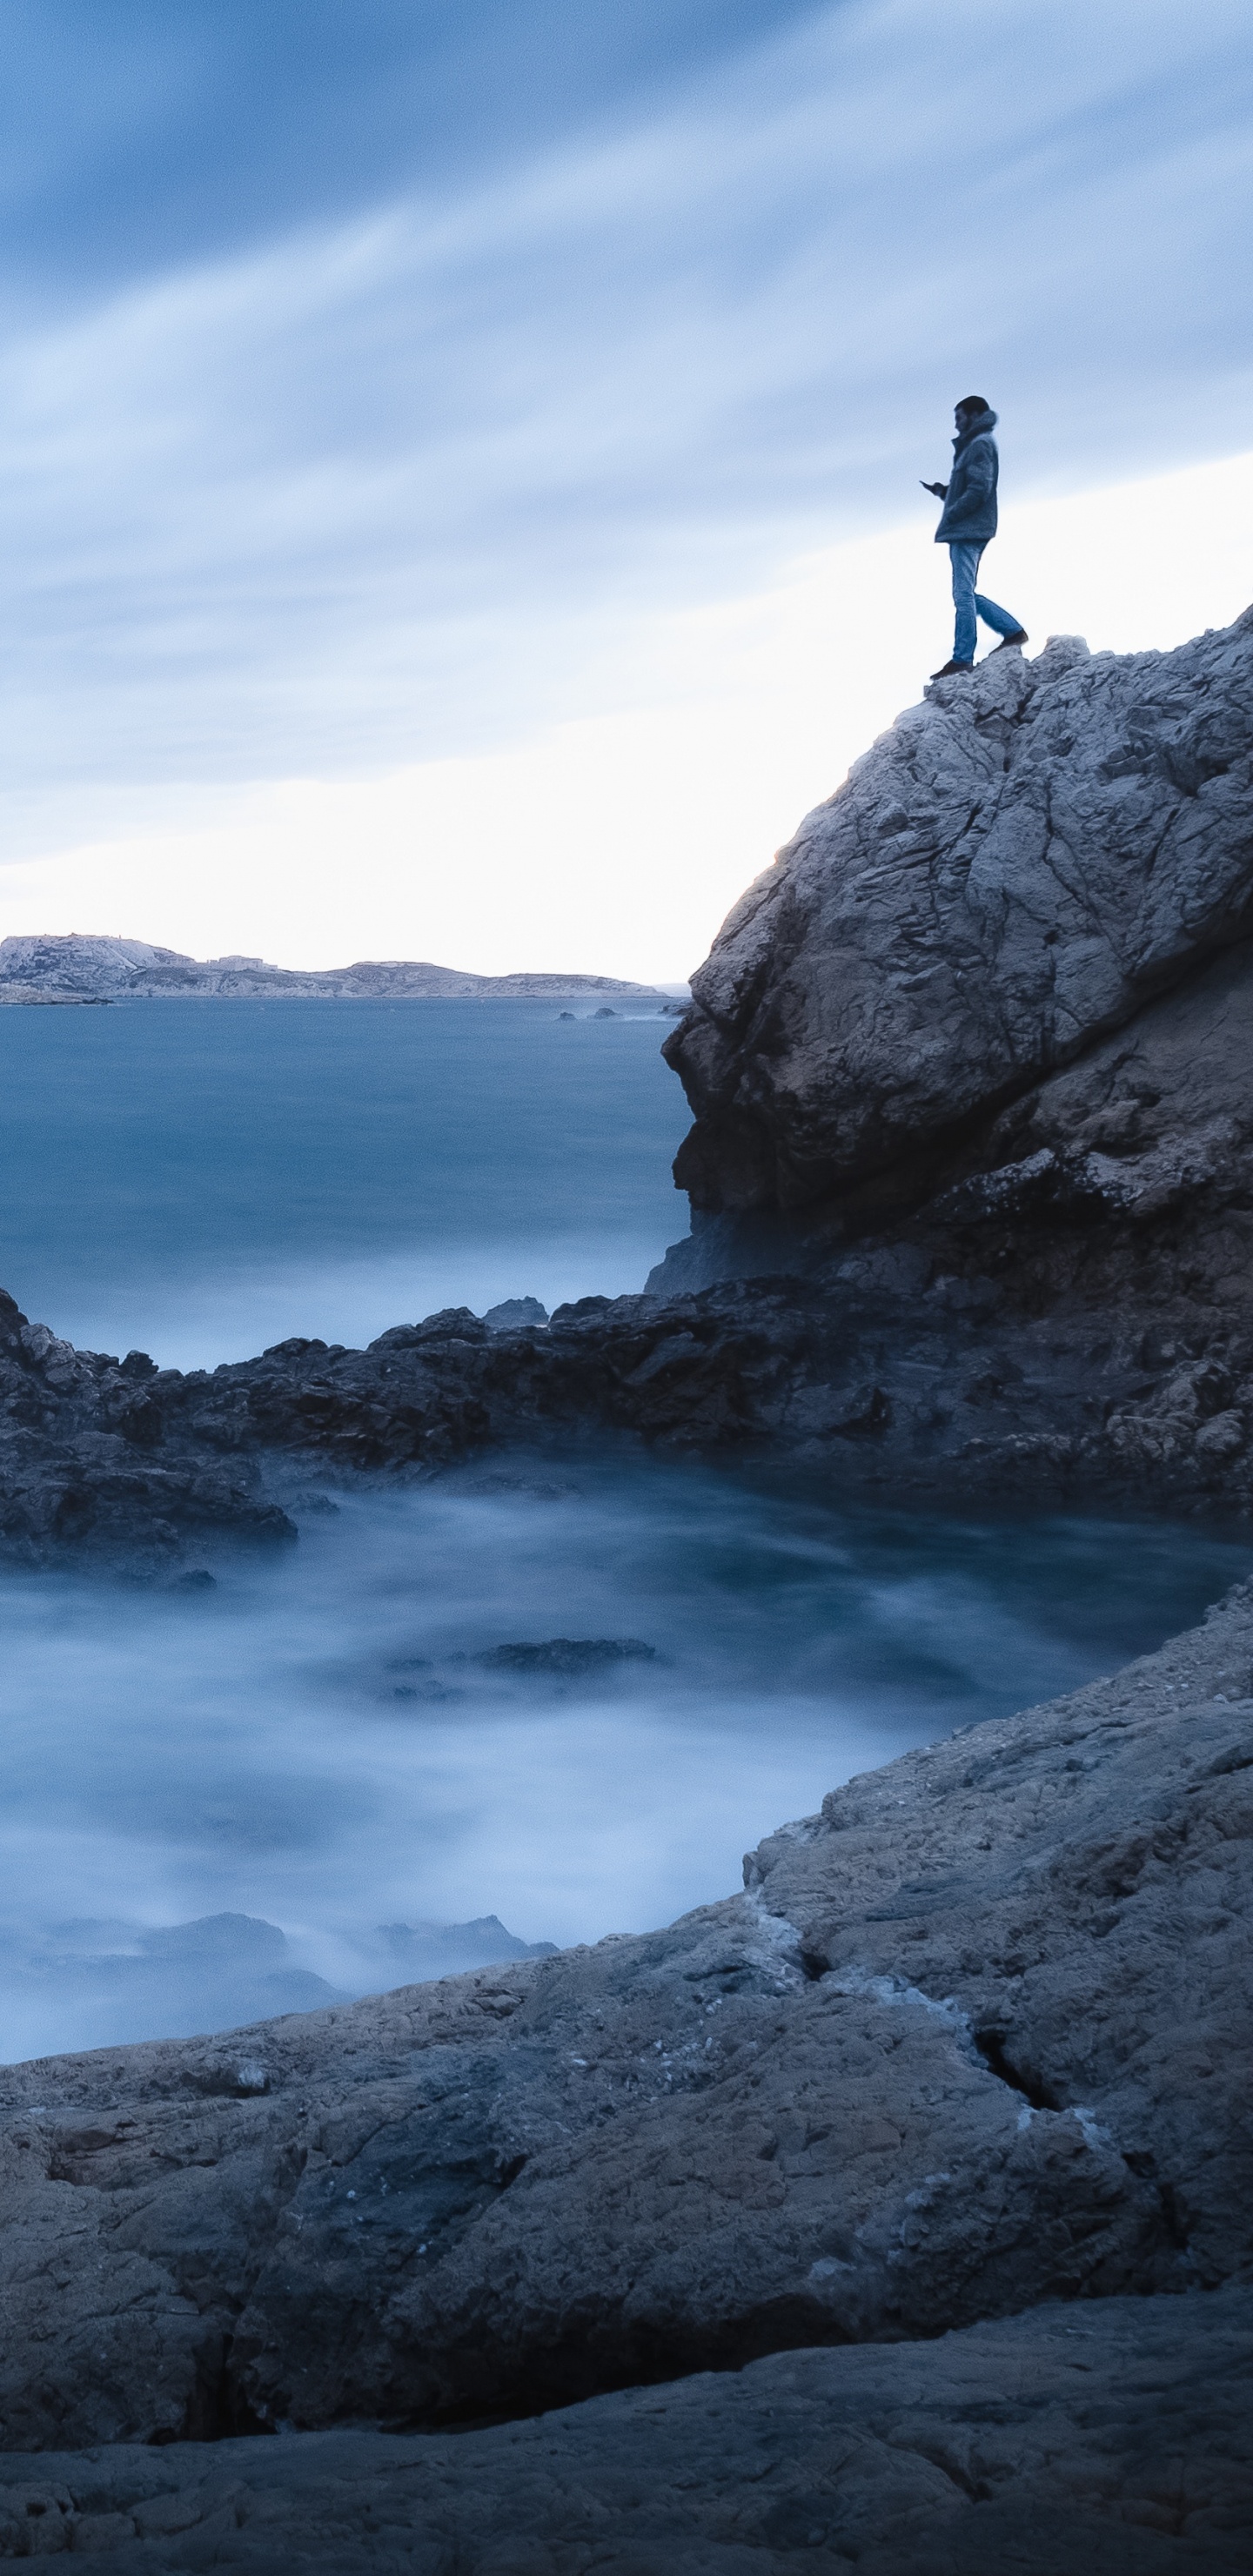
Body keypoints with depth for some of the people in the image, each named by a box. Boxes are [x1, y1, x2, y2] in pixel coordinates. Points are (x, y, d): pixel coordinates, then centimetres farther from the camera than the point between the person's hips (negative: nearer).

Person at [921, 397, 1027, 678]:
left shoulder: (980, 445, -8)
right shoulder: (973, 446, 22)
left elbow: (978, 490, -18)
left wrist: (951, 516, -14)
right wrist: (942, 491, 8)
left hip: (969, 530, -10)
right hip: (964, 532, 10)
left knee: (963, 594, -11)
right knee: (966, 595, 14)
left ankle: (962, 659, -13)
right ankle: (1013, 630, 16)